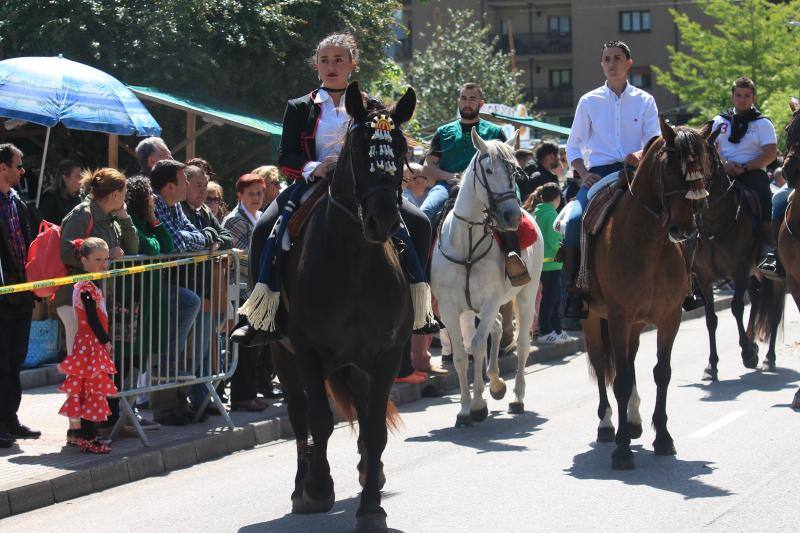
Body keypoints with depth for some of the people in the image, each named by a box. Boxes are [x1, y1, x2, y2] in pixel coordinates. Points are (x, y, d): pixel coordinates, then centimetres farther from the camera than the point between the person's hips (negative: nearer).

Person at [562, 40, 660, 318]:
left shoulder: (644, 101, 11)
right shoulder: (589, 101, 11)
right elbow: (573, 146, 13)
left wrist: (642, 154, -19)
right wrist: (584, 173, -5)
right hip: (598, 173, 0)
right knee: (576, 219, -27)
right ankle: (574, 293, -20)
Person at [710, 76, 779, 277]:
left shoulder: (762, 123, 8)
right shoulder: (720, 121, 18)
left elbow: (770, 154, -3)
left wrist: (744, 167, -15)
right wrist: (724, 163, -9)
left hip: (753, 171, -3)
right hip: (723, 171, 3)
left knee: (763, 197, -33)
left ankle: (769, 252, -36)